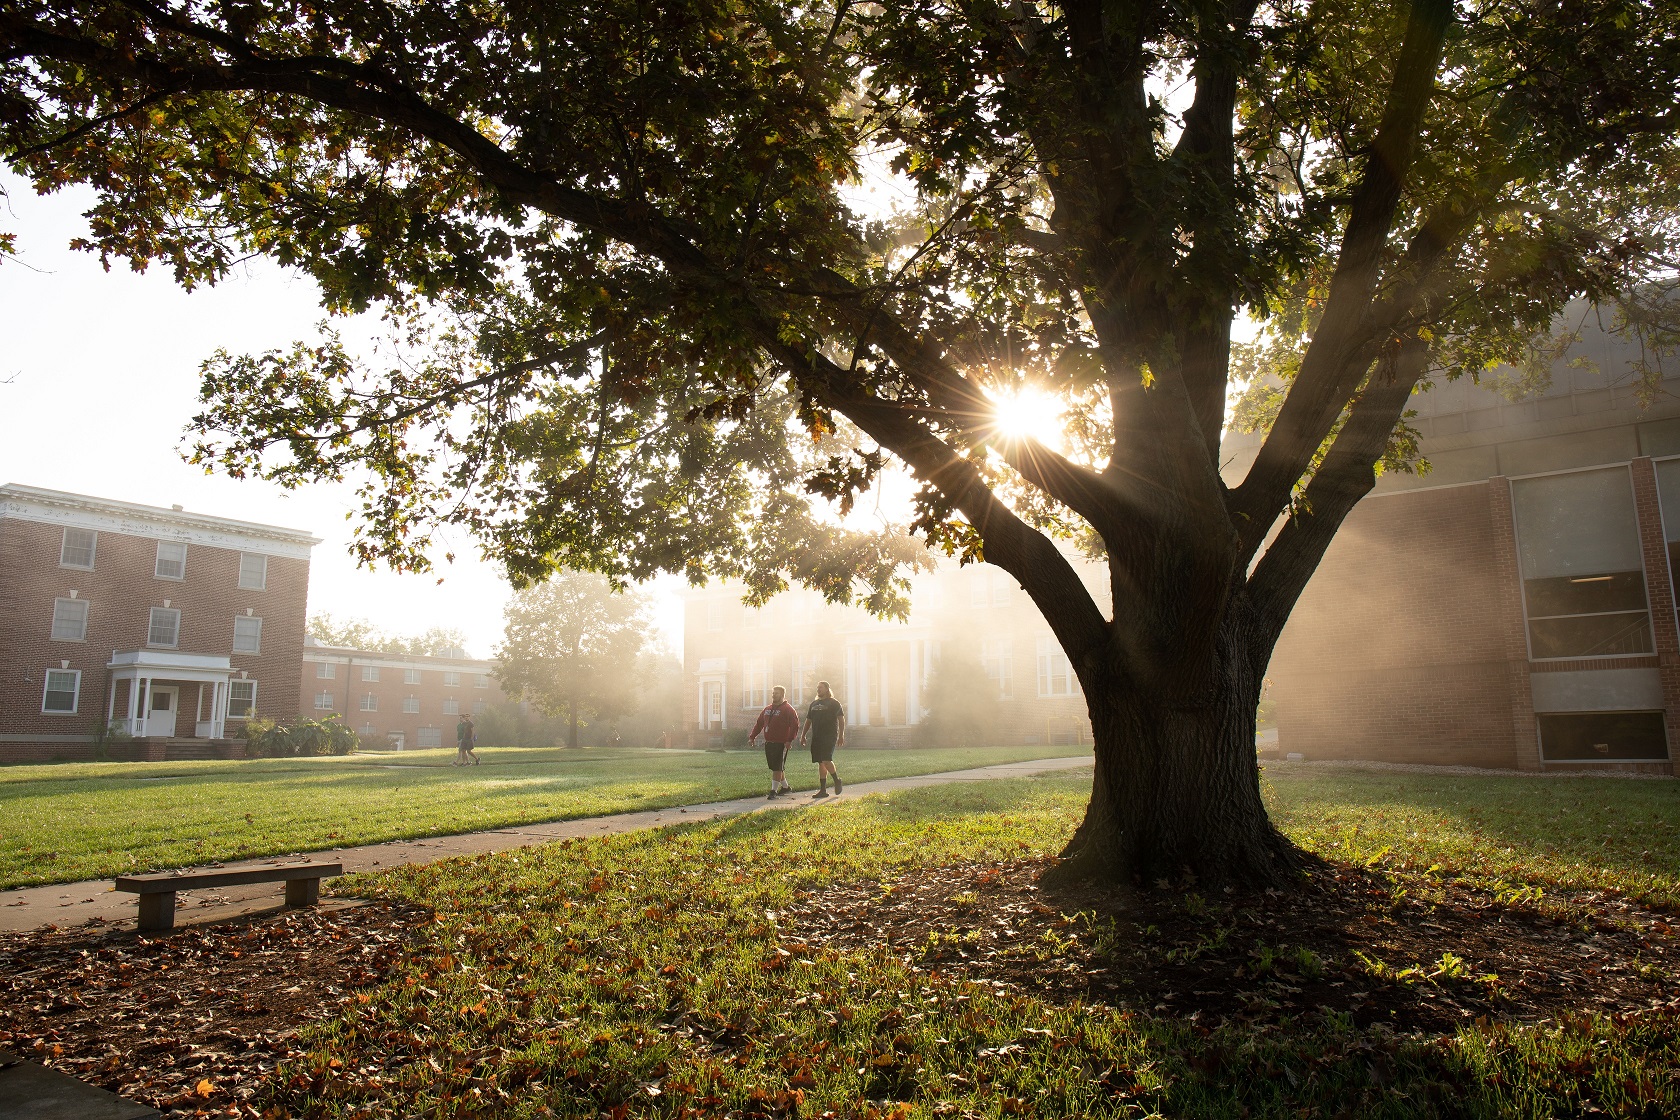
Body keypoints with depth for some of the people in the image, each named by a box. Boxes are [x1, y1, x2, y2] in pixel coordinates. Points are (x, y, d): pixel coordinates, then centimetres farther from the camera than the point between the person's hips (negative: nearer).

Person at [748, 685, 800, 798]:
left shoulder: (788, 709, -6)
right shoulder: (767, 709, 17)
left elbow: (795, 725, -14)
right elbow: (759, 724, 21)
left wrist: (789, 740, -22)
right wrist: (752, 737, 13)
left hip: (781, 744, -7)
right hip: (768, 743, 7)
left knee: (777, 768, -7)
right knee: (775, 767, 13)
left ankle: (774, 791, -3)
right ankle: (785, 787, 28)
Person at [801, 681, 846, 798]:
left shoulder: (834, 703, 1)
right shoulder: (814, 704, 17)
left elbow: (841, 720, -2)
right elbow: (808, 721, 21)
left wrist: (841, 736, -8)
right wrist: (803, 735, 15)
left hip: (829, 736, -6)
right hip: (816, 737, 6)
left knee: (826, 760, -19)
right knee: (821, 763, 5)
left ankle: (837, 780, 5)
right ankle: (823, 790, 8)